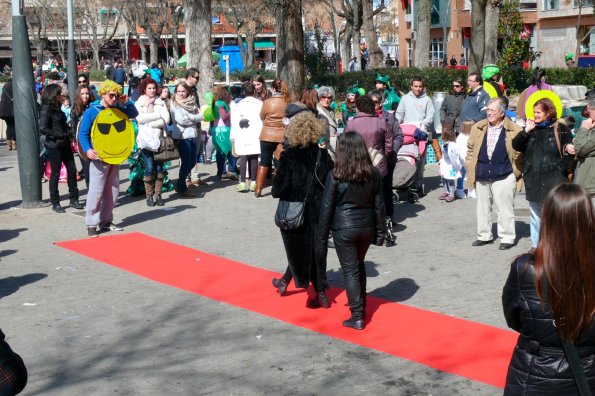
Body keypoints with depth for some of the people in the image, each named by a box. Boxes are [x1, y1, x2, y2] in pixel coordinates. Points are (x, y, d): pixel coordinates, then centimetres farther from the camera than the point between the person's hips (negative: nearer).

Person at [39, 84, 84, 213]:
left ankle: (74, 199, 18)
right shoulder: (46, 109, -12)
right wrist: (59, 135, -16)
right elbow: (43, 129, -20)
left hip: (64, 145, 8)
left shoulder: (57, 108, 12)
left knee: (72, 170, 8)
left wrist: (68, 135, 4)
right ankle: (55, 203, 10)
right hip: (53, 146, -8)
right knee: (55, 174, 0)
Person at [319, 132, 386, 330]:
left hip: (344, 229, -4)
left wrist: (322, 238, -2)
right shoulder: (373, 173, -3)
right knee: (359, 265, 24)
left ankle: (357, 317, 2)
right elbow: (379, 205, 3)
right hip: (366, 227, 4)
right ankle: (360, 304, 37)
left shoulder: (335, 175, -13)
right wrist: (380, 232, 12)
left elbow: (327, 208, -9)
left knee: (350, 271, 3)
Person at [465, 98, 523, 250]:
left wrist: (516, 172, -6)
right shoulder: (478, 128, 6)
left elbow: (519, 153, -3)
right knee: (483, 207, 14)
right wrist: (470, 168, 8)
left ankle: (507, 238, 10)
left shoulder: (514, 130, -6)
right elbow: (471, 149, 14)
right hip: (481, 177, 5)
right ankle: (484, 236, 26)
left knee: (505, 209, 0)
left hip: (503, 176, -5)